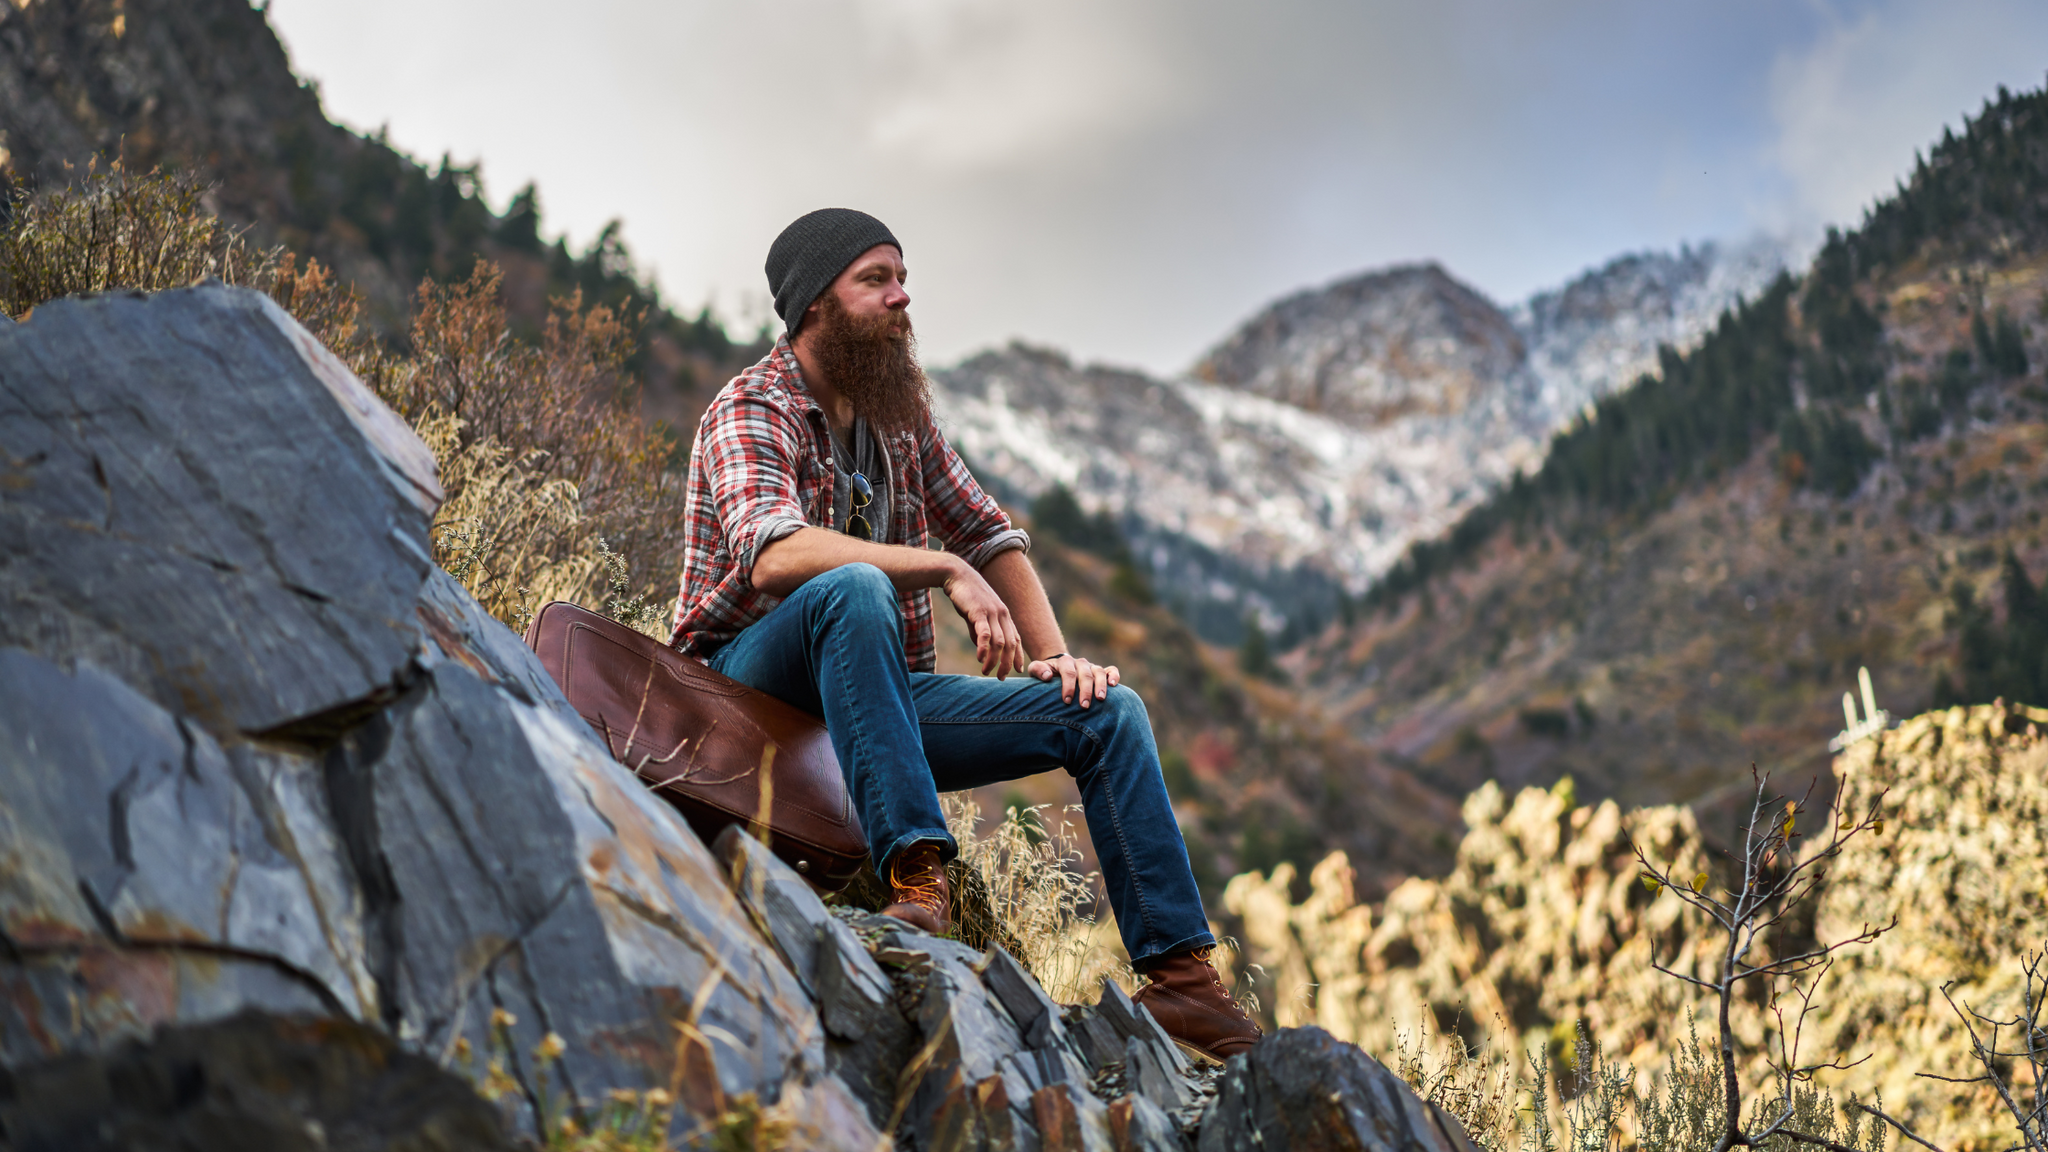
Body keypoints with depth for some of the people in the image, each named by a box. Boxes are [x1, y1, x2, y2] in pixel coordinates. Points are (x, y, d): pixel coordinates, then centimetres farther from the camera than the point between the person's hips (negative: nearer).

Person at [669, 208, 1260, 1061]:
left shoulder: (899, 413, 12)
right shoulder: (752, 410, -11)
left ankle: (1178, 972, -7)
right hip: (754, 685, -7)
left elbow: (988, 534, 18)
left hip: (881, 691, 7)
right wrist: (946, 570, -35)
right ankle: (916, 874, -43)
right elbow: (772, 555, -29)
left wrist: (1053, 654, 2)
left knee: (1107, 710, -5)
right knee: (856, 588, -38)